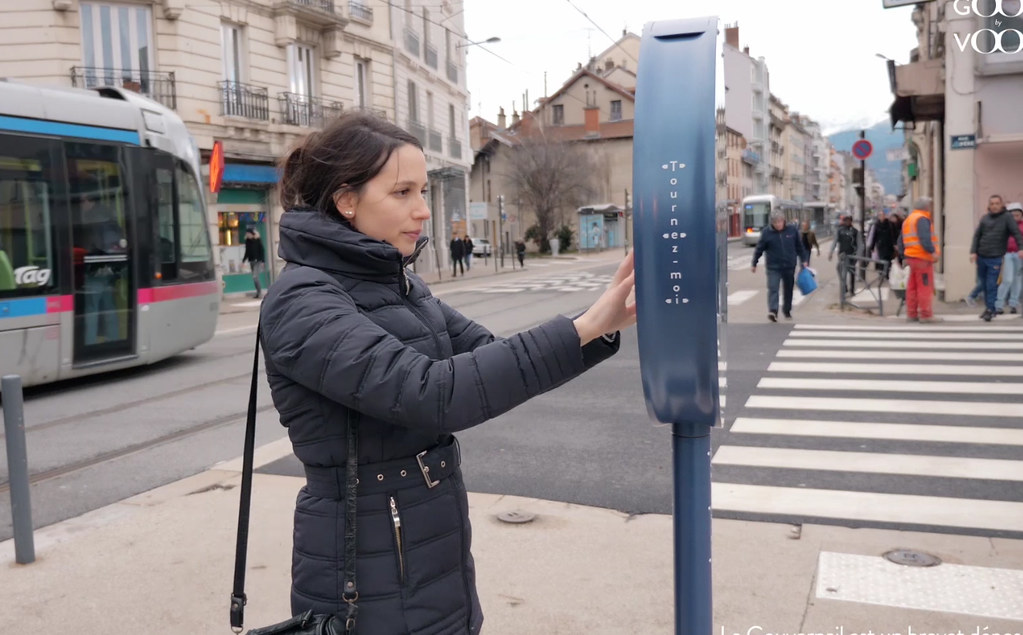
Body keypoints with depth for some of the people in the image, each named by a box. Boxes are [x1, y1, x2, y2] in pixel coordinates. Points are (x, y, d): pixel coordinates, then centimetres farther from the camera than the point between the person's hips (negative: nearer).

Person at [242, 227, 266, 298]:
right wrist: (243, 260, 9)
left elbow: (262, 251, -7)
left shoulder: (258, 240, -7)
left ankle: (259, 292, -7)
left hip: (258, 261, -6)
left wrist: (262, 261, -13)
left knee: (255, 277, -15)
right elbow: (247, 252, 14)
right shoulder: (247, 241, 7)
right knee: (255, 277, 7)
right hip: (251, 261, 6)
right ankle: (259, 291, 14)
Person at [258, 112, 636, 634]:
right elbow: (431, 393, -30)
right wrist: (581, 330, -30)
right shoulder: (303, 302, -19)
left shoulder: (397, 284, 7)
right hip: (371, 582, -7)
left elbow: (489, 357, 3)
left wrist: (600, 327, -11)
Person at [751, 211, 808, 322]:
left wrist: (804, 260, 12)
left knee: (788, 290, 13)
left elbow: (799, 247, 11)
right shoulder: (766, 233, -6)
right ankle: (773, 311, -24)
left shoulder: (792, 230, 0)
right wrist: (754, 264, 4)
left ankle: (787, 310, 29)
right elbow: (759, 249, 1)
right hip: (773, 267, -2)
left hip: (789, 267, 3)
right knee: (773, 289, -16)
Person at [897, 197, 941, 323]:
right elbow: (925, 237, -23)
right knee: (925, 287, -6)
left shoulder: (908, 220, 19)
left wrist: (904, 256, 24)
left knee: (912, 287, 12)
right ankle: (926, 315, -5)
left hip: (910, 257, 9)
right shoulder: (922, 219, -9)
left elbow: (901, 240, 21)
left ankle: (911, 314, 16)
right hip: (922, 257, -9)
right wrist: (932, 251, -24)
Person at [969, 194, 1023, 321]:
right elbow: (977, 235, 10)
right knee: (983, 284, 12)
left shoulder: (1007, 217, -2)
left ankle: (990, 310, -1)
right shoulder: (984, 218, 10)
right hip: (981, 257, 5)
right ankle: (988, 307, 24)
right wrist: (973, 251, 0)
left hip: (995, 258, -5)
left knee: (992, 286, -7)